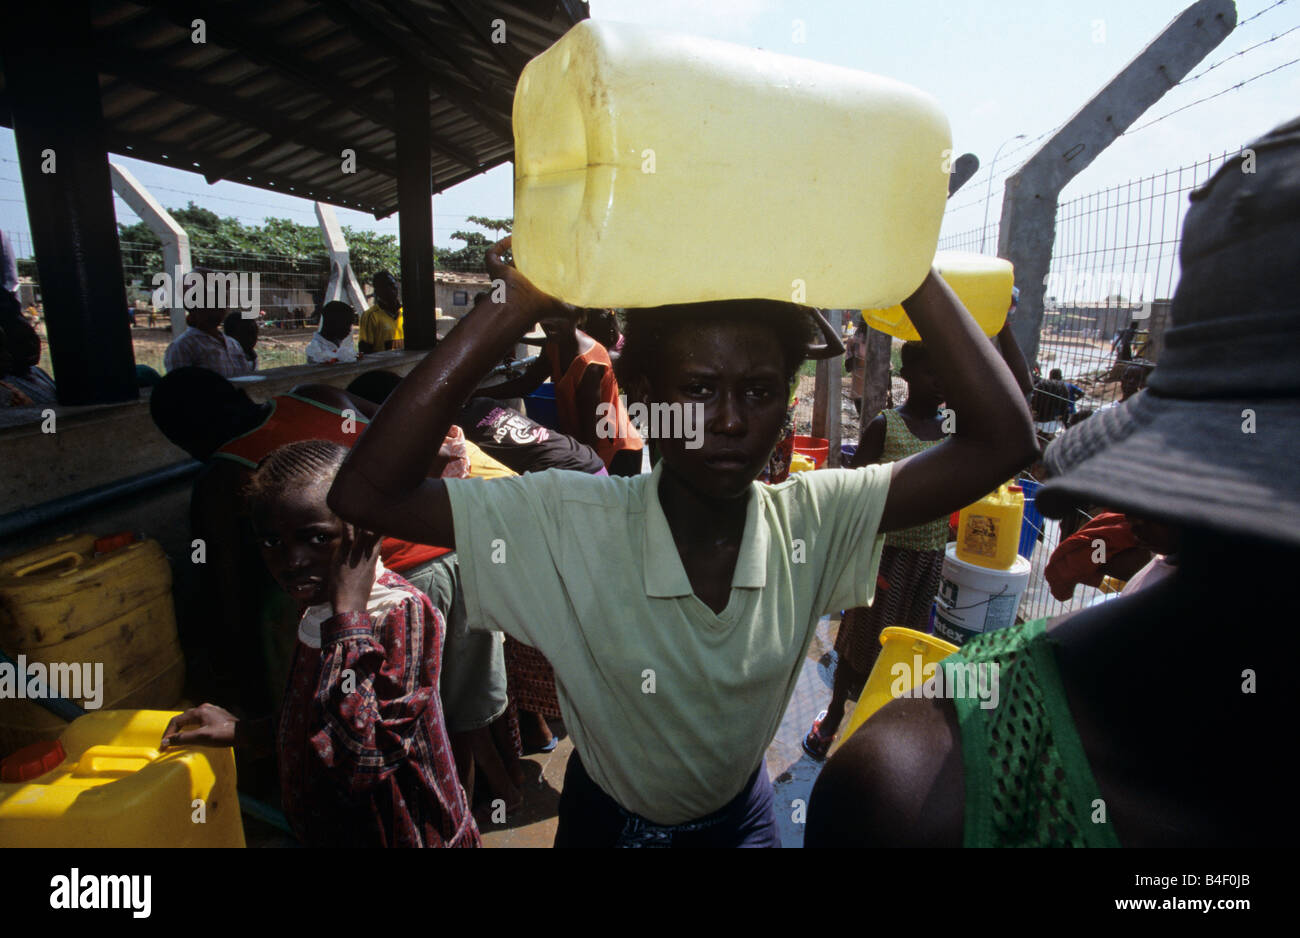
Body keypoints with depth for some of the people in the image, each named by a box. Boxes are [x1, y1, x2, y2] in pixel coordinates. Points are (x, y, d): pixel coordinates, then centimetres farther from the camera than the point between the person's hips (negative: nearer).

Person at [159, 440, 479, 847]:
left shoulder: (401, 612, -28)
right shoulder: (317, 608, -4)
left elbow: (357, 764, -38)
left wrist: (349, 611, -36)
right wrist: (244, 730, 2)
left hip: (399, 834, -7)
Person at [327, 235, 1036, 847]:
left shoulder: (814, 521, -22)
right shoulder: (569, 523, -28)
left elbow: (1001, 443, -26)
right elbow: (367, 492, -35)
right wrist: (515, 308, -42)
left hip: (742, 812, 2)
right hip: (607, 816, -1)